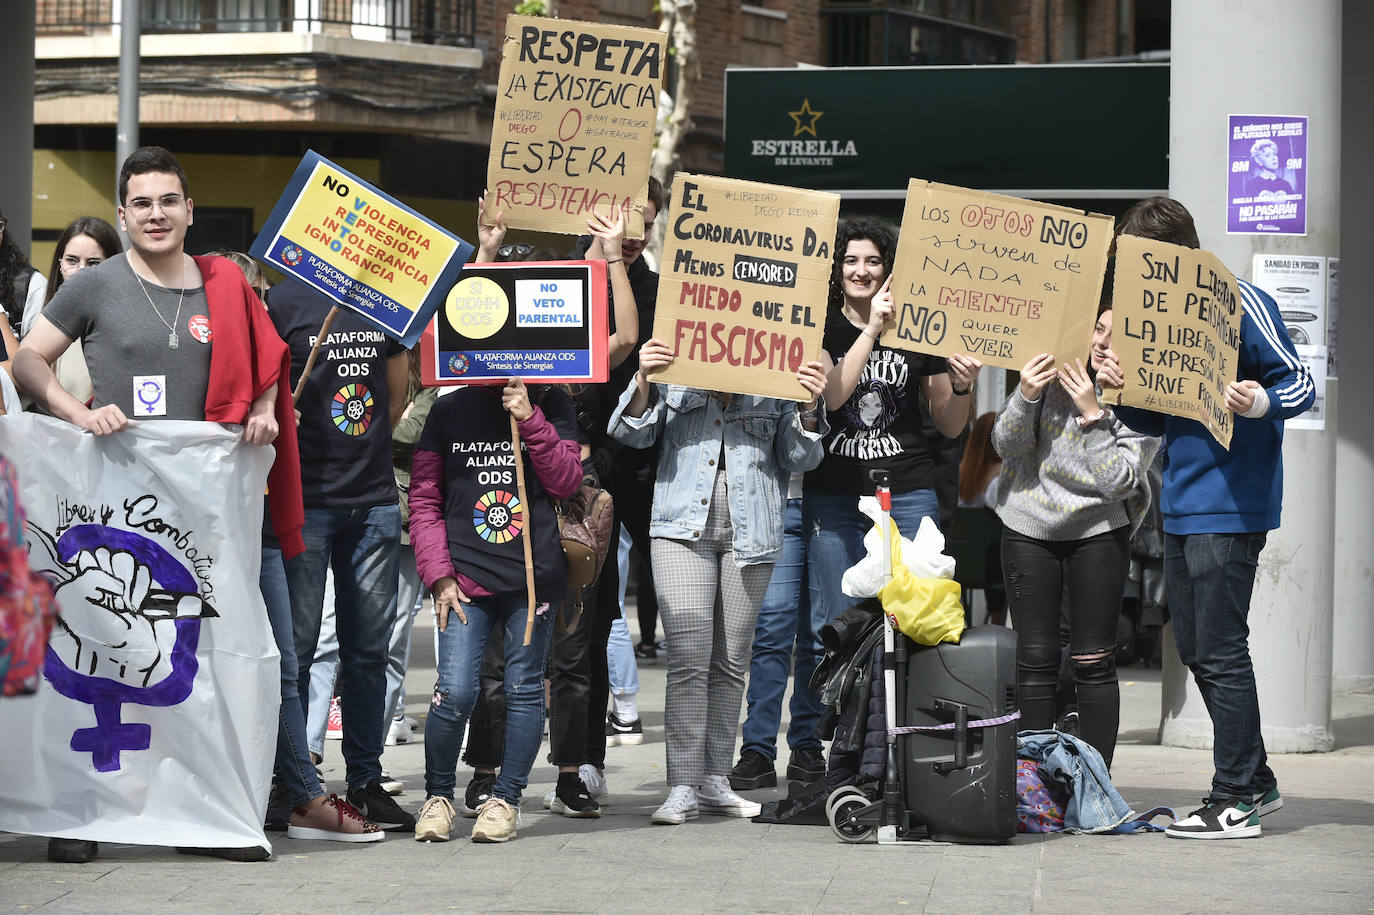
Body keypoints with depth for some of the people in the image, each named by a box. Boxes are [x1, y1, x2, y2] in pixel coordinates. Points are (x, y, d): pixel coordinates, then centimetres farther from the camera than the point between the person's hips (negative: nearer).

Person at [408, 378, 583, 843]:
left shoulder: (550, 404, 10)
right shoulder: (449, 409, 9)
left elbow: (567, 481, -1)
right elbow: (423, 498, 7)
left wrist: (529, 419, -11)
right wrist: (439, 575, -3)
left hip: (535, 574, 1)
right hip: (466, 575, -1)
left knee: (524, 688, 2)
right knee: (455, 692, -8)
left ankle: (505, 799, 13)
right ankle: (438, 795, 10)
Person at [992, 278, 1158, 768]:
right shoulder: (1054, 367, -7)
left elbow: (1118, 481, -19)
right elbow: (1005, 445, -2)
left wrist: (1094, 413, -25)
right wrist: (1025, 397, -20)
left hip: (1098, 531, -2)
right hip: (1028, 527, 2)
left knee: (1094, 662, -3)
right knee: (1035, 659, 3)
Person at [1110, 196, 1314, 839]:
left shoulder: (1239, 303, -9)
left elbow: (1300, 384, -10)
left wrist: (1261, 404, -31)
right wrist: (1124, 392, -1)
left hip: (1229, 507, -9)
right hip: (1182, 508, 9)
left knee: (1219, 652, -6)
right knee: (1197, 652, 12)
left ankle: (1235, 799, 0)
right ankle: (1255, 781, 22)